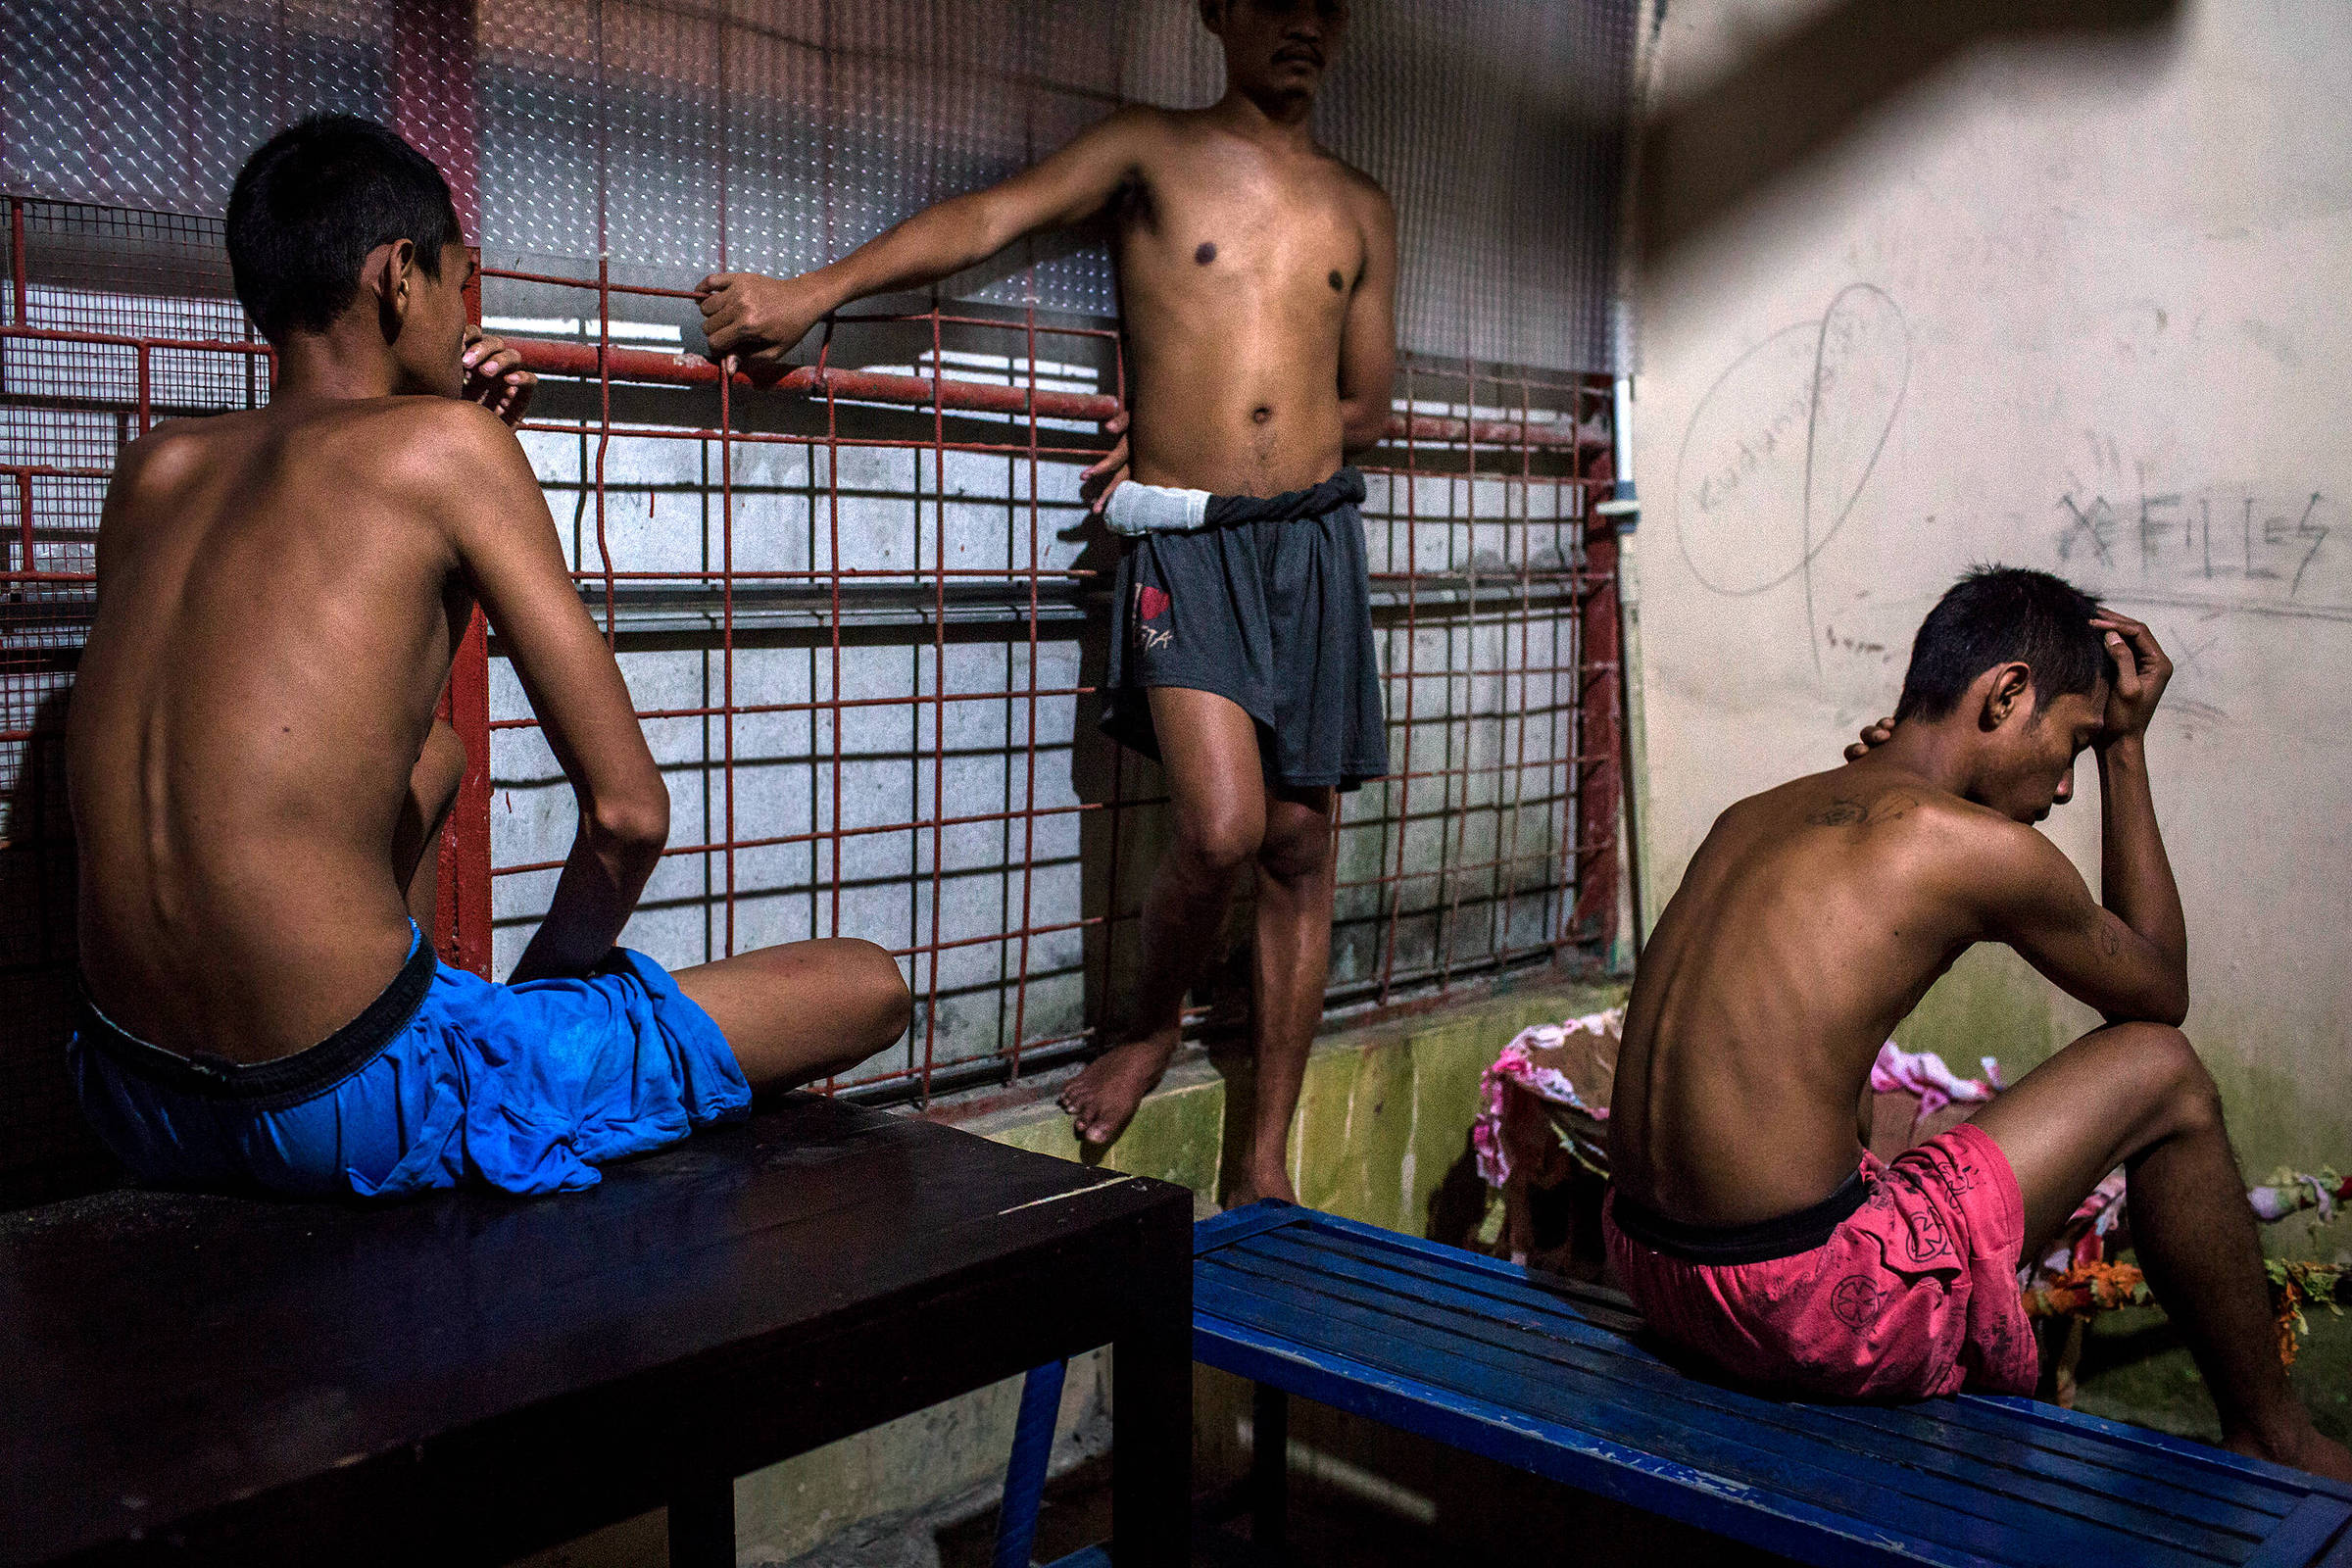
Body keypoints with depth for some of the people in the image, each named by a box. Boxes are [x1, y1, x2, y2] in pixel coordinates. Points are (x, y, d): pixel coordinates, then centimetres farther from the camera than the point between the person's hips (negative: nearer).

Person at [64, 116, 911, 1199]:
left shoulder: (152, 469, 11)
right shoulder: (446, 441, -7)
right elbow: (629, 810, -11)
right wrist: (542, 980, 8)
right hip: (348, 1108, -8)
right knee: (867, 989, 5)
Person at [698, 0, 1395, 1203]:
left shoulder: (1361, 210, 16)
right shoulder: (1151, 150, 7)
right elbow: (984, 220, -6)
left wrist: (1198, 438, 7)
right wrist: (813, 293, -18)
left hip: (1314, 539, 4)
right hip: (1181, 547, -3)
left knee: (1298, 851, 3)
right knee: (1222, 826, -20)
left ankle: (1267, 1165, 13)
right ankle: (1147, 1027, 12)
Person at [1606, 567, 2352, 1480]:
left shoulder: (1748, 817, 11)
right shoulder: (1980, 846, -8)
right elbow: (2160, 990, 12)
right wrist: (2125, 749, 17)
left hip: (1650, 1269, 8)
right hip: (1807, 1310, -8)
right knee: (2161, 1073, 7)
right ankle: (2271, 1442, 27)